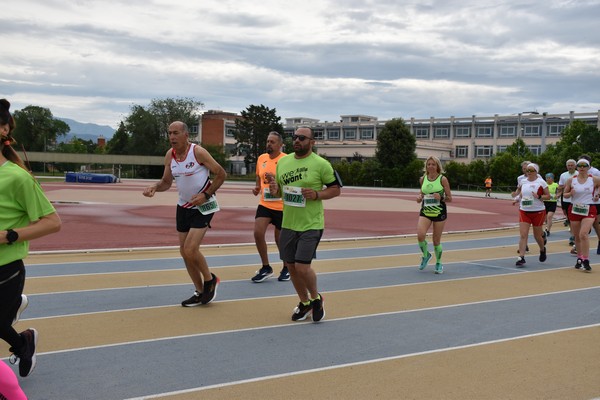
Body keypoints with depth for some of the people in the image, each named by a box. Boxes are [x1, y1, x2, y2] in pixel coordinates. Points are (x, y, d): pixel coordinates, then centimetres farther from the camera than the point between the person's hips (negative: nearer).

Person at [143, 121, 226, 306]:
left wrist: (206, 195, -19)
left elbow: (221, 174, -13)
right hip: (184, 206, 7)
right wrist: (154, 187, -13)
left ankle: (210, 280, 11)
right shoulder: (169, 155, -1)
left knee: (190, 249, -17)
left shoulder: (198, 152, -18)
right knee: (184, 252, 8)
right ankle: (200, 293, 23)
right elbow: (166, 181, 9)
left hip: (203, 206, -7)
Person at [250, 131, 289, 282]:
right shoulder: (261, 158, 6)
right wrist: (257, 188, 2)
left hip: (282, 206, -4)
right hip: (264, 204, 4)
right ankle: (266, 267, 8)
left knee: (280, 239, 7)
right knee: (258, 233, -9)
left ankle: (286, 268, 31)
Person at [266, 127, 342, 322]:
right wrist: (275, 190, -7)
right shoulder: (283, 162, 7)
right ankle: (305, 303, 32)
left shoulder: (321, 164, -10)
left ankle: (316, 299, 17)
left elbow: (336, 189, -4)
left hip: (311, 225, -6)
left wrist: (317, 194, -21)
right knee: (291, 266, 11)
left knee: (302, 267, -12)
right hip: (288, 224, 6)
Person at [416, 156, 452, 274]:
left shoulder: (442, 179, -6)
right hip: (425, 212, 2)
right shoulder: (423, 179, 4)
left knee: (436, 241, 4)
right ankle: (426, 255, 12)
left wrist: (441, 198, -23)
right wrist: (419, 197, -3)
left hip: (439, 213, -2)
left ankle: (438, 263, 28)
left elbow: (449, 198, -3)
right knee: (420, 235, -19)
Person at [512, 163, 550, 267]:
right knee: (523, 235, -10)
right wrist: (517, 198, 6)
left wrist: (539, 197, -21)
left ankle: (542, 250, 43)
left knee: (537, 235, 12)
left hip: (538, 212, -3)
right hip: (524, 211, 3)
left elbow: (548, 196, -4)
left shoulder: (541, 182, -6)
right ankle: (521, 258, -12)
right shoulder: (523, 181, 6)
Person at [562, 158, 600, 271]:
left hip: (589, 210, -3)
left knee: (583, 234, -19)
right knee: (577, 236, 11)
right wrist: (570, 194, -13)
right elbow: (565, 194, 7)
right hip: (574, 210, 3)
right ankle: (579, 258, 27)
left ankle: (586, 261, -15)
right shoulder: (571, 180, 1)